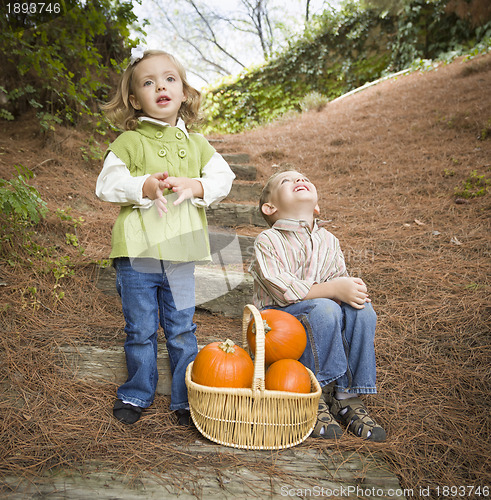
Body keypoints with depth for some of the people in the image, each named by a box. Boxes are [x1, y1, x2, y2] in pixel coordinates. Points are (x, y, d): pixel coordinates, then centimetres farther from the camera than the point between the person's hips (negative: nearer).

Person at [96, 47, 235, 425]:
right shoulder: (128, 142, 2)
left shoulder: (196, 144, 11)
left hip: (181, 255, 2)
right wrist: (146, 186, -22)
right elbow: (106, 184, -6)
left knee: (182, 330, 10)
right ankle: (137, 394, 33)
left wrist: (193, 185, -16)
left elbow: (223, 178, 3)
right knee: (141, 331, 11)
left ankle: (186, 399, 27)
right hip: (137, 255, -1)